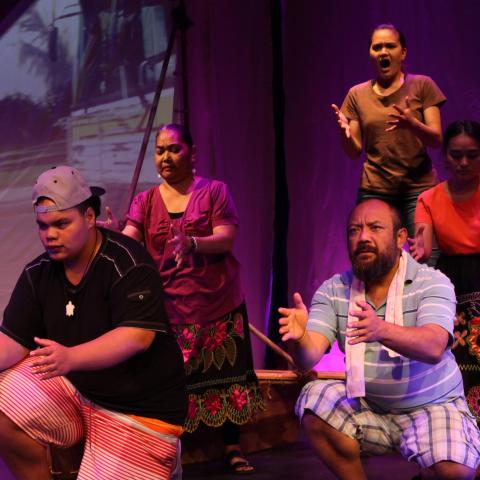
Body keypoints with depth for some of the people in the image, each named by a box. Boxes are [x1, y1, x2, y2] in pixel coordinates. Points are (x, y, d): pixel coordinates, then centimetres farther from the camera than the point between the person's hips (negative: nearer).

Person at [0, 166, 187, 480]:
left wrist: (70, 357, -45)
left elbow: (137, 336, -30)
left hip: (139, 408, -5)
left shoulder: (128, 263, -19)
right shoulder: (37, 274, 0)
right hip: (71, 386, 5)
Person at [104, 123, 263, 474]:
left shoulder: (214, 191, 1)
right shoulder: (145, 201, 7)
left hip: (218, 306, -1)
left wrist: (193, 243, -32)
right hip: (168, 309, 1)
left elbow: (226, 239, -11)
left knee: (225, 376, 3)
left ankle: (233, 448, 14)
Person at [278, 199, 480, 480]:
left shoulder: (432, 283, -13)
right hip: (369, 408, 3)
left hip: (432, 407, -3)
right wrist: (300, 338, -39)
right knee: (315, 400, -24)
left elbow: (433, 348, -31)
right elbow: (310, 357, -14)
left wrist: (381, 330, -51)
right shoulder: (334, 290, -2)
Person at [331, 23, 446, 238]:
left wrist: (412, 124, -22)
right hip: (374, 191, 2)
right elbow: (354, 152, 8)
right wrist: (345, 133, -14)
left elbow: (437, 139, -2)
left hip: (418, 188, -1)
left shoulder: (422, 86, 4)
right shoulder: (357, 95, 10)